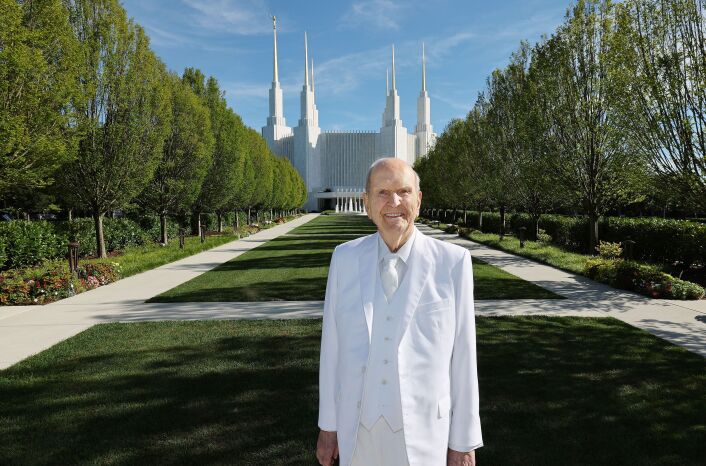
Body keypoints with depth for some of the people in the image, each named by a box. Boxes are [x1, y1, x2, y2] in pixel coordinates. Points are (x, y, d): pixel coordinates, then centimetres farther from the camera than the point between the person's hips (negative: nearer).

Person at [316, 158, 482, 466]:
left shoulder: (452, 261, -11)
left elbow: (462, 354, -6)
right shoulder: (345, 258, -4)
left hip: (423, 432, -2)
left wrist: (464, 441, -2)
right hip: (359, 428, 2)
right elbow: (333, 345, 1)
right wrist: (328, 424, 6)